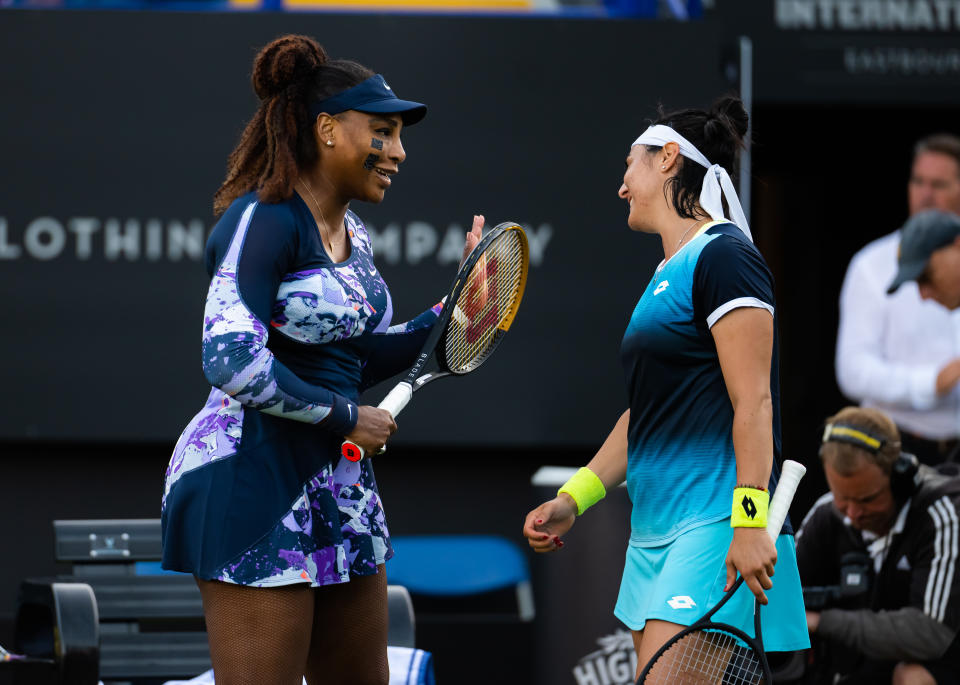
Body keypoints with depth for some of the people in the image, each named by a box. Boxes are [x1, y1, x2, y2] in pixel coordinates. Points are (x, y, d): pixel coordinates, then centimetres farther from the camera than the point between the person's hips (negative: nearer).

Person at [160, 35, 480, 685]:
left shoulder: (353, 237, 13)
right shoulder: (263, 220, -15)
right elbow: (233, 361, -24)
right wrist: (346, 418, -14)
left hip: (337, 486, 10)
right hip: (254, 482, -9)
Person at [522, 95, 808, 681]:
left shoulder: (724, 256, -9)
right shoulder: (667, 275, 20)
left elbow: (753, 402, -16)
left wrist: (750, 521, -22)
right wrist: (574, 498, 20)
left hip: (714, 523, -10)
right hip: (655, 533, 10)